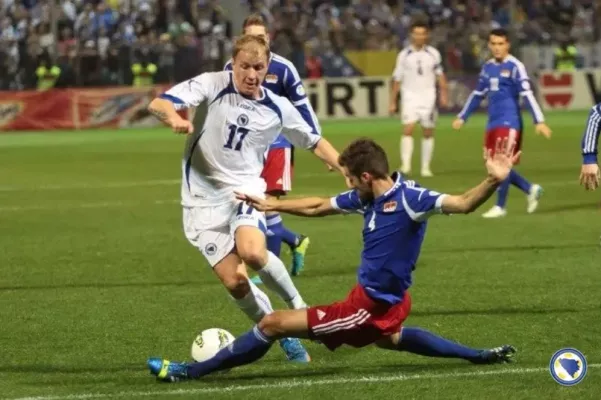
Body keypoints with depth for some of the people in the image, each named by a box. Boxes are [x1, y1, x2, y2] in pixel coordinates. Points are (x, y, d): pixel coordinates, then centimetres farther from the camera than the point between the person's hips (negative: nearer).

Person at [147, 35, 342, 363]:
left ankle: (297, 306, -6)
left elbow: (314, 142, 18)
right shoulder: (213, 85, -7)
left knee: (252, 252, -31)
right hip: (205, 199, 0)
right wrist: (174, 118, -40)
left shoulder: (278, 108, 2)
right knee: (234, 281, -10)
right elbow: (158, 104, -18)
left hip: (245, 189, 0)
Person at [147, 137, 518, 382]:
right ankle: (480, 356, 42)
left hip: (371, 308, -10)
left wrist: (493, 181, -49)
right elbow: (318, 206, 17)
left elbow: (461, 204, -32)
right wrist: (273, 204, 24)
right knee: (389, 339, 44)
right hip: (382, 303, 10)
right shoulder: (367, 198, 1)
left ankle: (189, 372, 5)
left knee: (273, 323, -6)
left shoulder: (409, 198, -23)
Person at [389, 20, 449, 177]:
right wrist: (393, 101, 3)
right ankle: (405, 164, -22)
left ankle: (426, 167, 14)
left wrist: (443, 94, -3)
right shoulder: (404, 55, 1)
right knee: (408, 130, -17)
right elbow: (397, 79, 5)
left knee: (428, 133, 5)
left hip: (428, 97, 2)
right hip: (410, 97, -1)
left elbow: (440, 75, 9)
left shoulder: (433, 54, 3)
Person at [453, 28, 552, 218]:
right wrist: (462, 117, 24)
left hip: (509, 123, -7)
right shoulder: (488, 67, 13)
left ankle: (500, 207, 1)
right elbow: (477, 94, 23)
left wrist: (539, 121, -21)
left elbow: (527, 94, -15)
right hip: (493, 123, 7)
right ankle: (531, 189, 22)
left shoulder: (515, 67, -9)